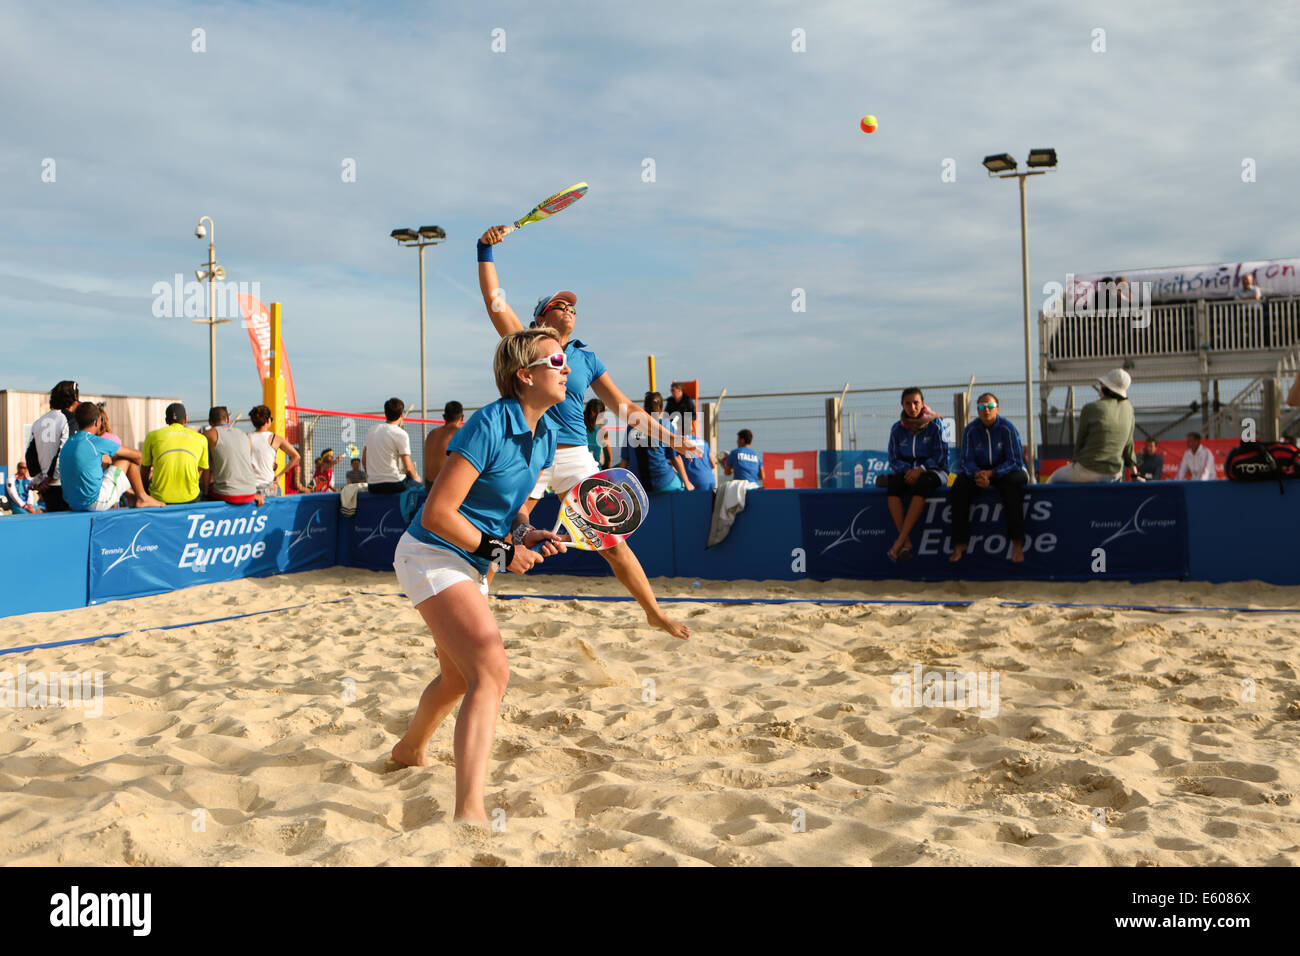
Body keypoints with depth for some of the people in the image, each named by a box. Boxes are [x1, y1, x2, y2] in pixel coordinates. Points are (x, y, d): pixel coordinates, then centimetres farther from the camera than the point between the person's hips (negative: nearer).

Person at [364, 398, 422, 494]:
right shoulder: (401, 434, -11)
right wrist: (415, 477, 9)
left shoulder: (371, 429, 8)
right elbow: (408, 467, -12)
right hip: (394, 485, -6)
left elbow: (364, 460, 15)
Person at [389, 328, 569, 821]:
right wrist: (501, 550, -20)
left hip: (469, 564, 10)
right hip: (433, 555, -10)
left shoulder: (546, 435, 3)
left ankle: (410, 750, 54)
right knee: (492, 670, -27)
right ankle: (470, 811, -32)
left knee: (458, 677, 27)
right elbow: (437, 513, -25)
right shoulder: (489, 425, -24)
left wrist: (526, 534, -4)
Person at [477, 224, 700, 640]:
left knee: (612, 542, 1)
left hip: (573, 456, 2)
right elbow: (494, 300, -2)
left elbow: (625, 408, 12)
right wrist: (485, 249, -7)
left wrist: (668, 436, 6)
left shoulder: (587, 359, 11)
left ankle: (655, 613, 13)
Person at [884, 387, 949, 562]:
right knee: (893, 482, -32)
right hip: (907, 470, 3)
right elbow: (894, 459, 8)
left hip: (934, 471, -3)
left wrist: (920, 470, -20)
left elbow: (940, 455, -5)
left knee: (923, 483, -38)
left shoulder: (935, 424, -1)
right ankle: (907, 543, -37)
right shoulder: (897, 428, 8)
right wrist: (907, 470, -13)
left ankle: (899, 541, -42)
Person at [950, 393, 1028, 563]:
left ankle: (1017, 543, -34)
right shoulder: (970, 431, -3)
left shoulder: (1007, 428, -11)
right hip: (980, 471, 3)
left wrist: (991, 473, -27)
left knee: (1012, 484, -36)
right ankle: (960, 543, -24)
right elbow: (967, 461, -4)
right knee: (959, 485, -25)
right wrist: (978, 474, -27)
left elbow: (1015, 461, -14)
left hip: (1006, 471, -3)